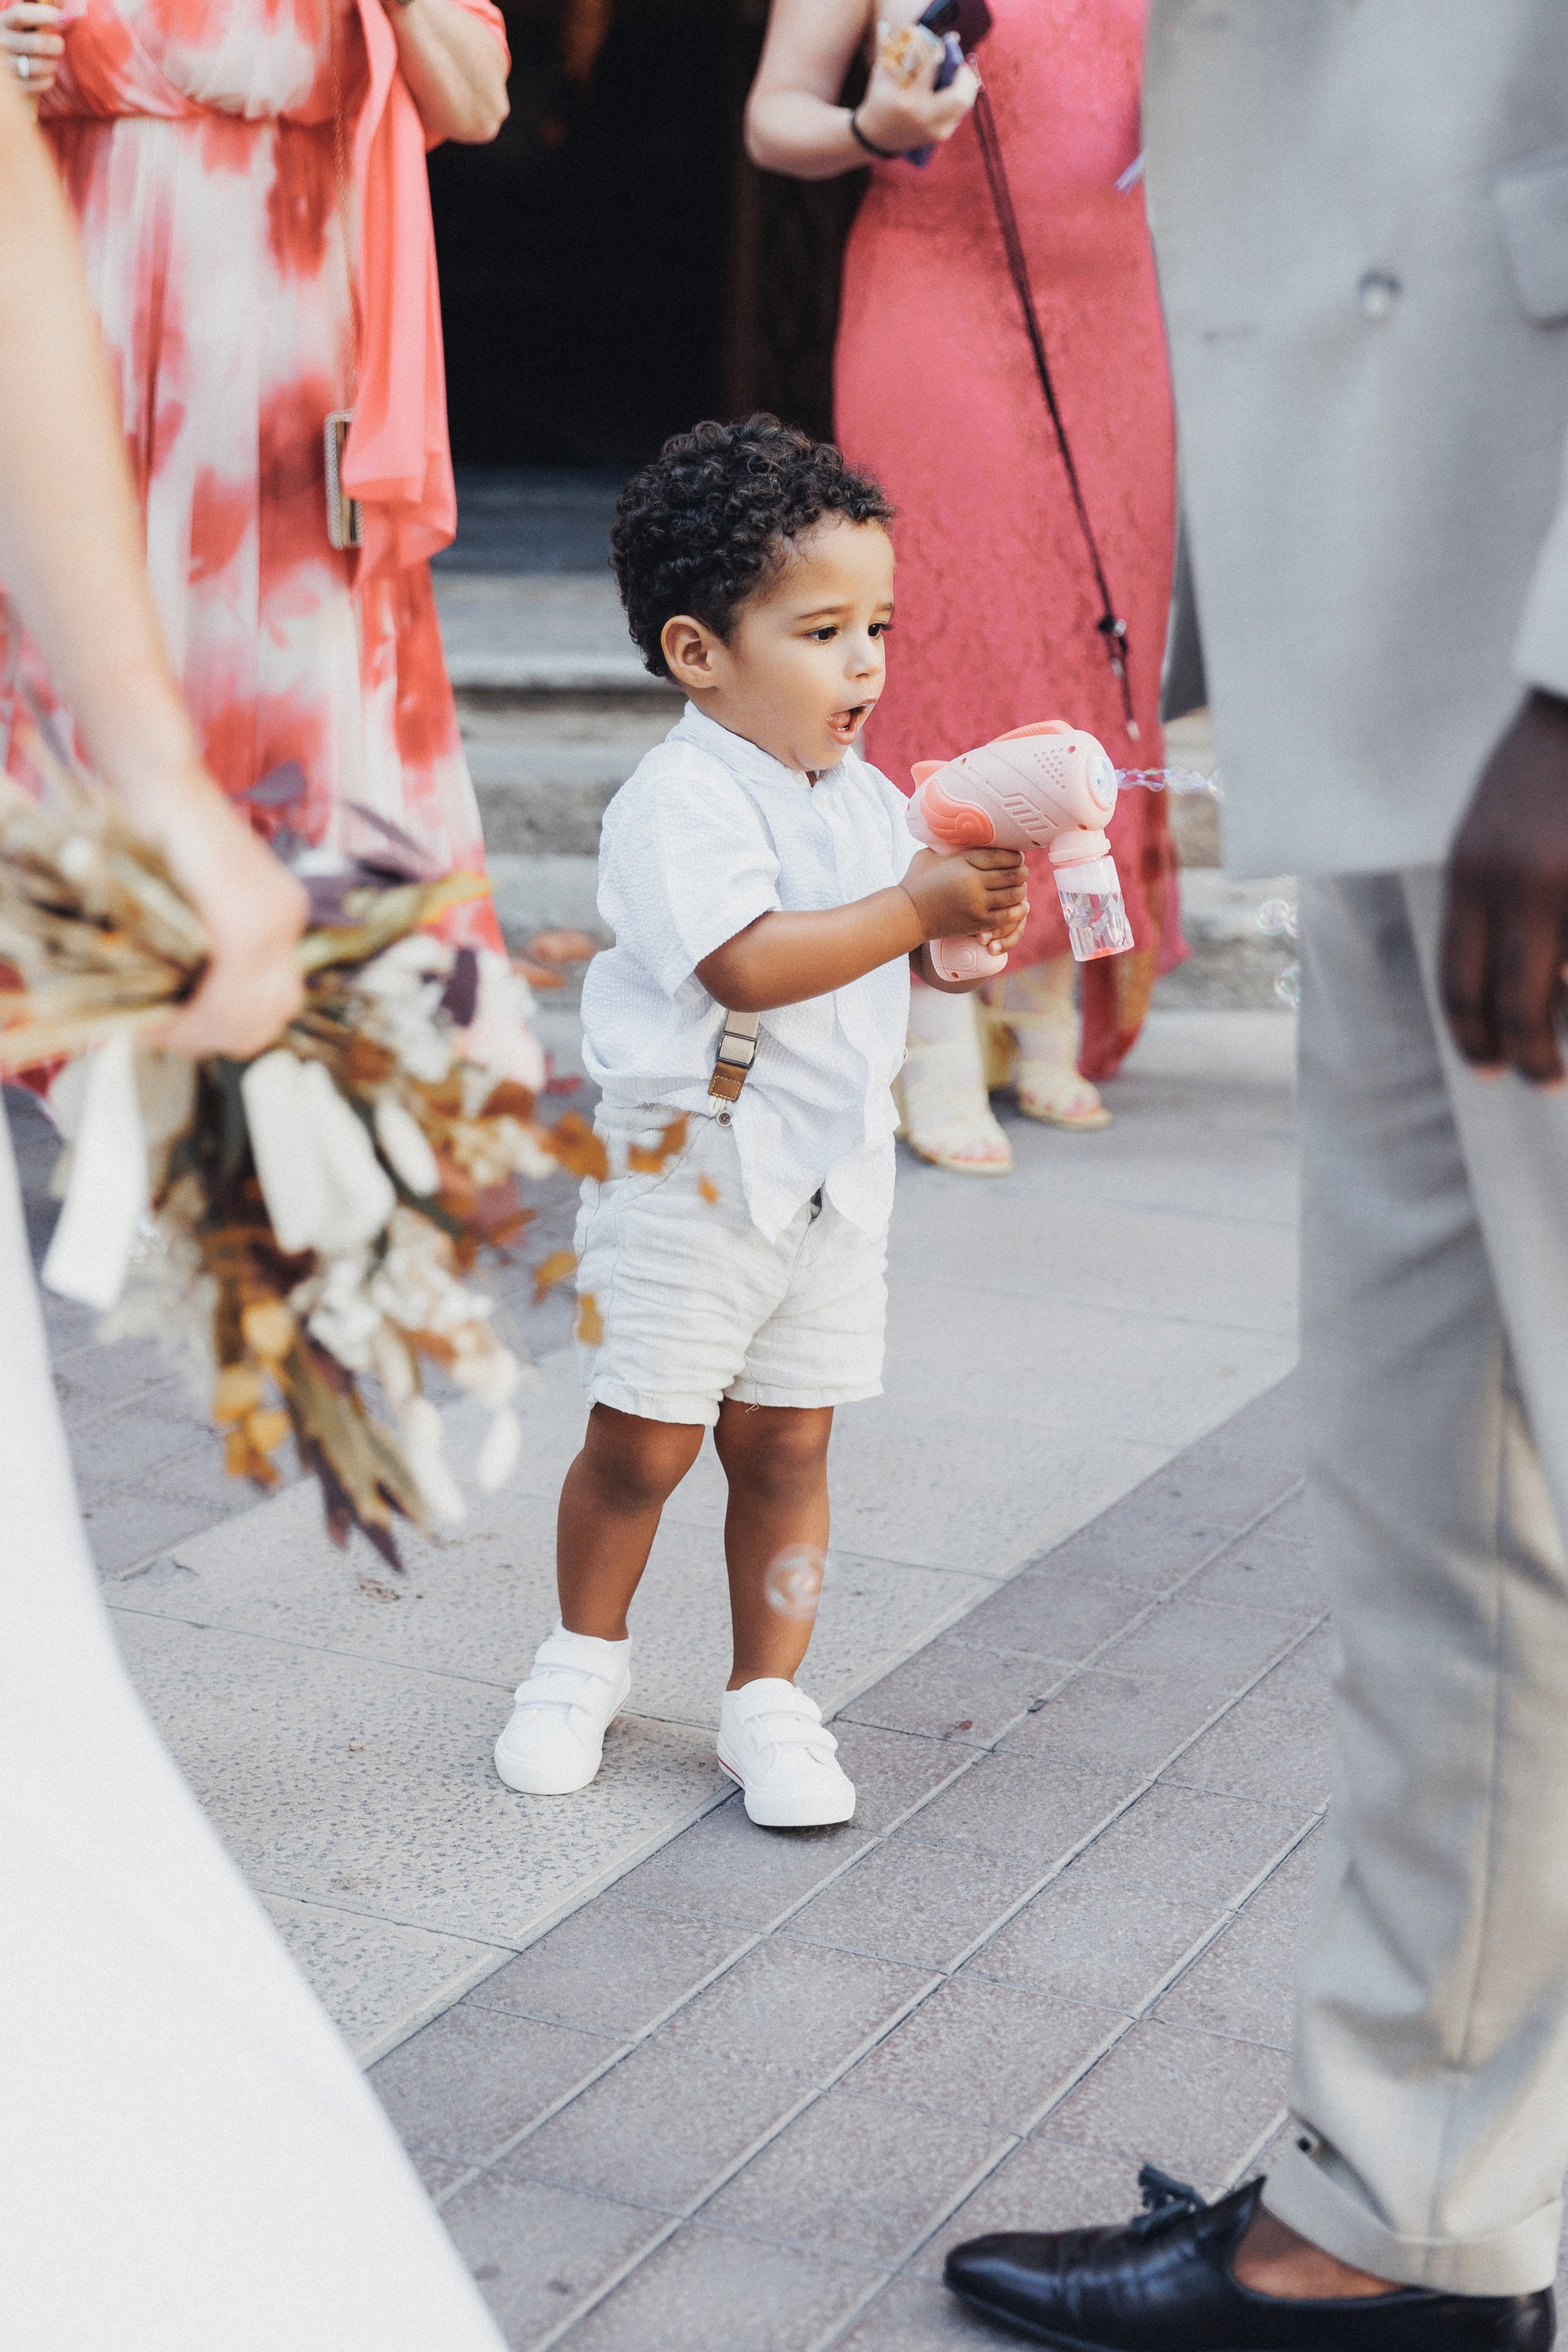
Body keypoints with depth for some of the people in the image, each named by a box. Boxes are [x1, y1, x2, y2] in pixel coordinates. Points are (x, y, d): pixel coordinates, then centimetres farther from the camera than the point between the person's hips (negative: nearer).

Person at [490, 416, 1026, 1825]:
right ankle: (586, 1658, 27)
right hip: (689, 1169, -6)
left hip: (832, 1176, 6)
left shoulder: (870, 800, 10)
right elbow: (746, 966, -27)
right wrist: (917, 906, -26)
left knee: (787, 1444, 8)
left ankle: (769, 1699, 19)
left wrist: (978, 915, -8)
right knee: (643, 1442, 3)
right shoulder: (682, 800, -15)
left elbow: (906, 963, 14)